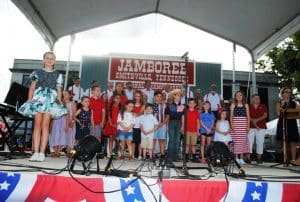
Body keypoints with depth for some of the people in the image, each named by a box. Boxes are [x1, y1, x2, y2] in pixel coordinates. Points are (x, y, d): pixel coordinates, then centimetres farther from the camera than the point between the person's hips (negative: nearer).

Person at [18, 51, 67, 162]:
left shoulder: (58, 75, 14)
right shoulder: (37, 72, 15)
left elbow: (59, 90, 10)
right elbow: (32, 88, 11)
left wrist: (59, 102, 0)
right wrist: (29, 101, 1)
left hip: (51, 100, -1)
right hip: (38, 99, 1)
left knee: (45, 125, -7)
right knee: (37, 125, -3)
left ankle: (42, 153, -6)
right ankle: (36, 152, -3)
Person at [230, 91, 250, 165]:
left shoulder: (246, 105, 10)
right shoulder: (233, 105, 7)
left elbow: (248, 116, 9)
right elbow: (231, 116, 4)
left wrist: (248, 125, 0)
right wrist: (232, 125, -6)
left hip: (244, 124, 1)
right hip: (236, 123, -1)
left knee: (243, 140, -1)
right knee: (236, 140, -4)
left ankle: (241, 158, 7)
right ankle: (236, 157, 3)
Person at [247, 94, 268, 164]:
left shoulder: (263, 107, 11)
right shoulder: (249, 107, 7)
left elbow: (265, 115, 0)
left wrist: (257, 119, -12)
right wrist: (253, 121, -12)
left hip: (261, 127, 1)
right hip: (251, 127, -1)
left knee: (260, 142, 1)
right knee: (249, 142, -7)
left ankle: (259, 158, 10)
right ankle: (248, 157, -4)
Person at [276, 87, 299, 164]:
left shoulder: (294, 103, 14)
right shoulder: (279, 103, 5)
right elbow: (278, 114, -7)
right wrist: (281, 106, -20)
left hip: (292, 124, 3)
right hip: (283, 124, -3)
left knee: (293, 142, 1)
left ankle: (293, 159, 6)